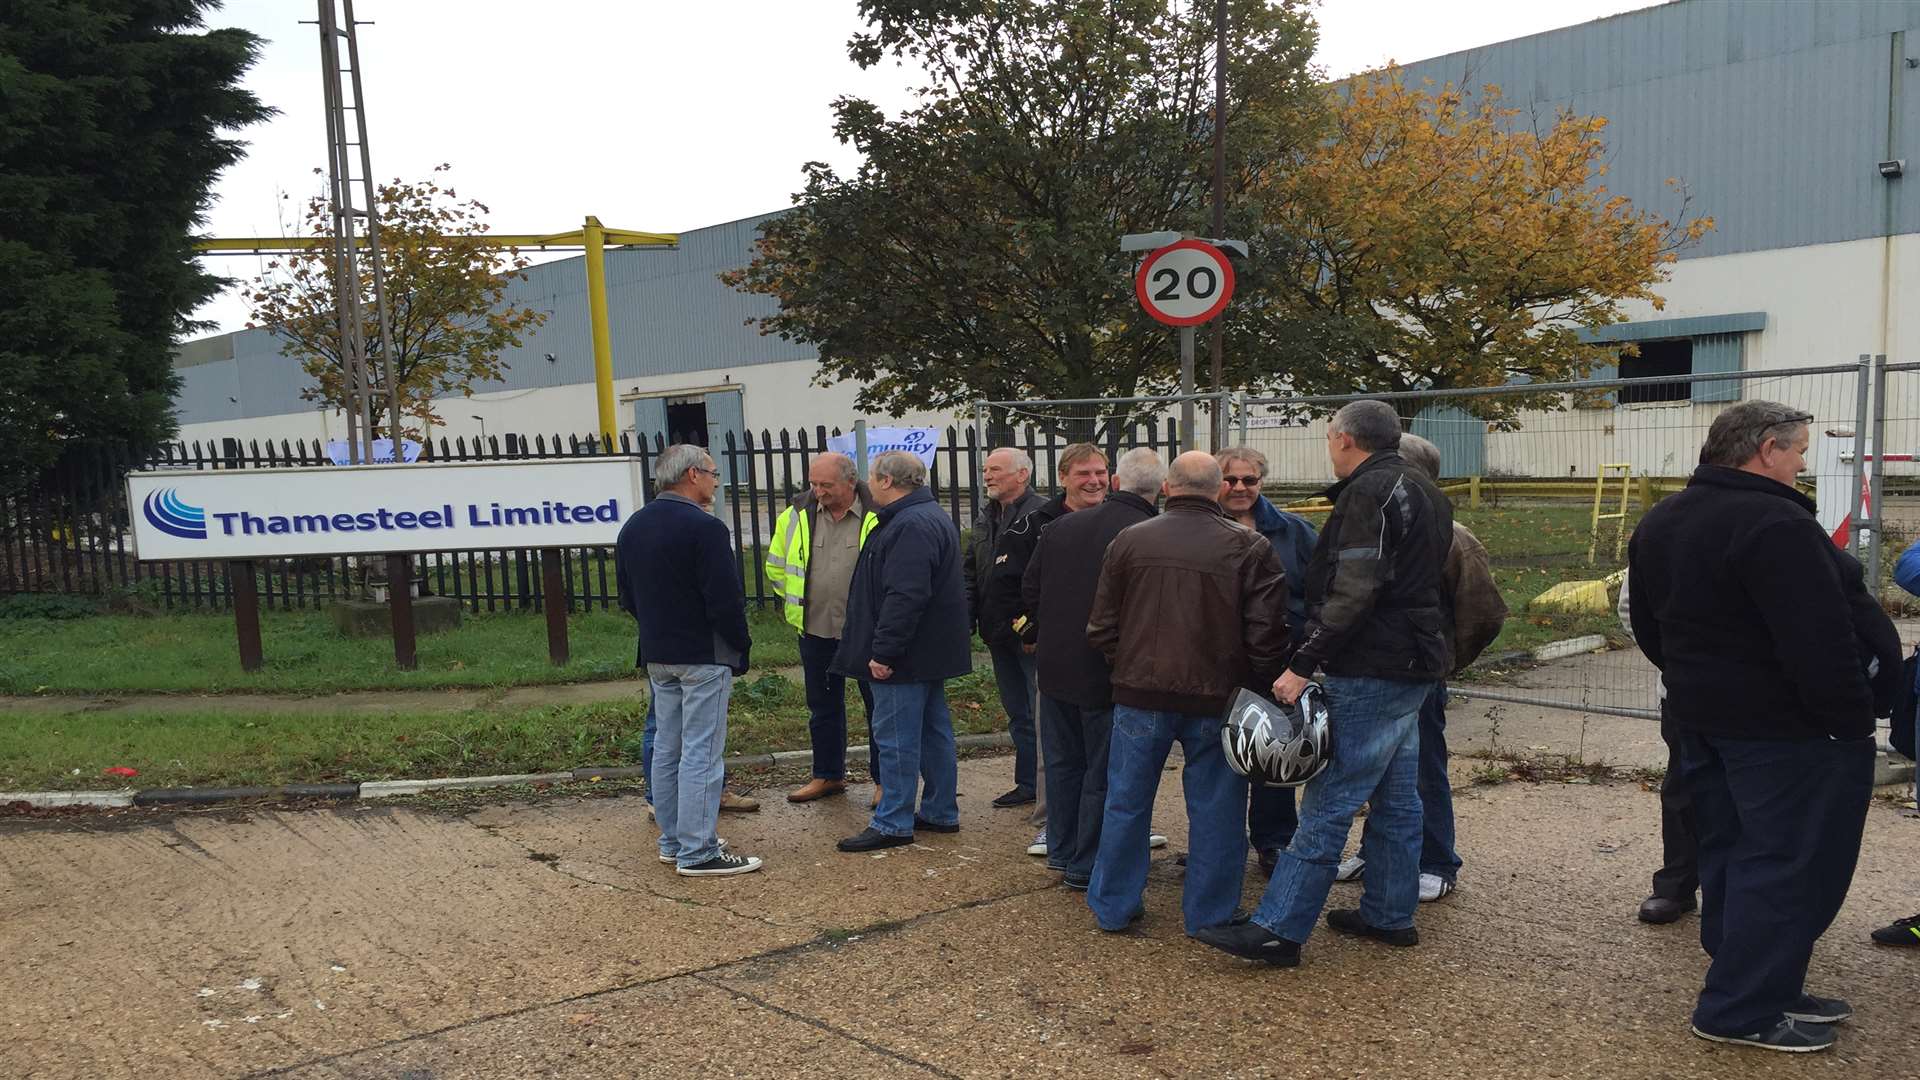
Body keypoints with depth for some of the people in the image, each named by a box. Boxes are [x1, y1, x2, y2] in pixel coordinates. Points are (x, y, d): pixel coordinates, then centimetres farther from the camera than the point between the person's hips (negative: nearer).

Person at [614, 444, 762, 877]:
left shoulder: (632, 528, 10)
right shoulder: (703, 527, -17)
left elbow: (629, 594, 17)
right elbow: (726, 599, -19)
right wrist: (741, 647, -6)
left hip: (657, 656, 9)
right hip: (703, 656, -8)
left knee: (666, 748, 15)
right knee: (701, 752, -5)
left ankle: (673, 841, 22)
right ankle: (698, 852, -3)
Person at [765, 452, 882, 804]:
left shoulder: (877, 518, -13)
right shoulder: (796, 515, 0)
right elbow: (777, 566, 15)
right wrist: (795, 604, 15)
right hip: (815, 630, 4)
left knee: (879, 705, 6)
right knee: (822, 706, 16)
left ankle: (885, 778, 19)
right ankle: (828, 775, 30)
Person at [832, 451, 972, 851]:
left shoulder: (910, 526, -20)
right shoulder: (931, 517, 16)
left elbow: (905, 597, -28)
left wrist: (884, 651, -25)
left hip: (907, 655, -11)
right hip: (931, 652, 11)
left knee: (896, 736, -4)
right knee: (934, 731, 16)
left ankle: (893, 824, 3)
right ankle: (941, 812, 25)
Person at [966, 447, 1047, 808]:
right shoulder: (985, 518, 14)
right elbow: (971, 575, 19)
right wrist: (966, 618, 7)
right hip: (999, 635, 8)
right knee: (1018, 715, 16)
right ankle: (1028, 783, 27)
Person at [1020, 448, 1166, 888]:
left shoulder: (1062, 526, 1)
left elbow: (1029, 590, 8)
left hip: (1054, 665, 6)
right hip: (1105, 674, -6)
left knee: (1063, 761, 20)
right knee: (1103, 770, 7)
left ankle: (1061, 850, 33)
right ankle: (1087, 866, 15)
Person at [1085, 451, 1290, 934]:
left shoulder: (1129, 541, -1)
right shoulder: (1249, 548, -7)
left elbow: (1101, 628, 4)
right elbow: (1267, 635, -7)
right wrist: (1253, 684, 9)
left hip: (1140, 695, 2)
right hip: (1217, 697, -1)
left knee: (1126, 802, 14)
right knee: (1214, 810, 11)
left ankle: (1113, 907, 25)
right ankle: (1208, 913, 21)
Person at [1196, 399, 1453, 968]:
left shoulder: (1368, 493, -15)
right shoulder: (1422, 491, 17)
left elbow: (1353, 593, -23)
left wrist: (1303, 664, -21)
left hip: (1370, 674, -10)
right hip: (1413, 667, 10)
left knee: (1328, 803, -9)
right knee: (1396, 797, 16)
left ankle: (1277, 928, -7)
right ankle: (1391, 915, 26)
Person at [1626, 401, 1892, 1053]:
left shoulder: (1658, 524, 10)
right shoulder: (1775, 524, -21)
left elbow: (1649, 629, 17)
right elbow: (1821, 644, -23)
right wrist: (1854, 724, -14)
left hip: (1701, 720, 10)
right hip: (1783, 728, -9)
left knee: (1731, 856, 16)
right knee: (1789, 866, -1)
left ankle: (1763, 988, 28)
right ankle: (1743, 1011, 4)